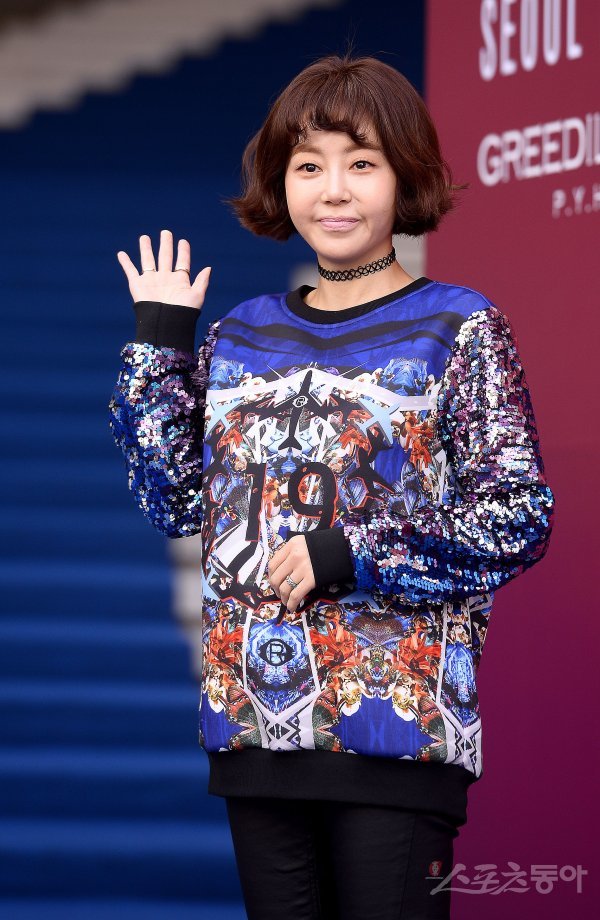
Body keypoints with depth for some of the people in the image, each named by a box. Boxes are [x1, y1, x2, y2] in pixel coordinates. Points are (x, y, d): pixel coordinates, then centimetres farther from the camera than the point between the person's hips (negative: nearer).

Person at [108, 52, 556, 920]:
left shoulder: (460, 329, -1)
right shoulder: (241, 337, 14)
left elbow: (519, 517, -8)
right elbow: (176, 501, 13)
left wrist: (352, 555, -16)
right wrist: (157, 341, 10)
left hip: (398, 721, -5)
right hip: (257, 719, 5)